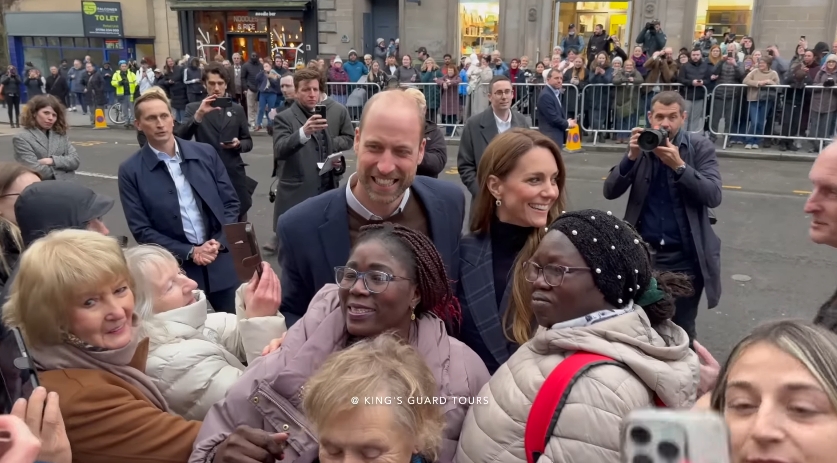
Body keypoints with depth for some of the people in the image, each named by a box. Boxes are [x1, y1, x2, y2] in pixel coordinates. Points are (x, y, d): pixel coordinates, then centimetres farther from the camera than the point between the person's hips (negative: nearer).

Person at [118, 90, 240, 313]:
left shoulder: (206, 153, 3)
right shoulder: (131, 171, -3)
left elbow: (231, 203, 6)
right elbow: (141, 230, -5)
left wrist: (219, 242, -9)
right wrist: (189, 253, -12)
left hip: (221, 261, 2)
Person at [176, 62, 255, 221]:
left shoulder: (237, 109, 10)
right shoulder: (193, 108, 2)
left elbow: (248, 142, 13)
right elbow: (181, 138, -12)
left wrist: (238, 144, -10)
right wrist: (199, 114, -24)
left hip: (234, 175, 2)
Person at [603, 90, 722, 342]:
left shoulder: (701, 147, -2)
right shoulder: (641, 145, 2)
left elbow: (713, 196, -13)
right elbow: (610, 191, -5)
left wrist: (679, 165, -24)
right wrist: (631, 157, -19)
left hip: (685, 257, -1)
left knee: (682, 331, 9)